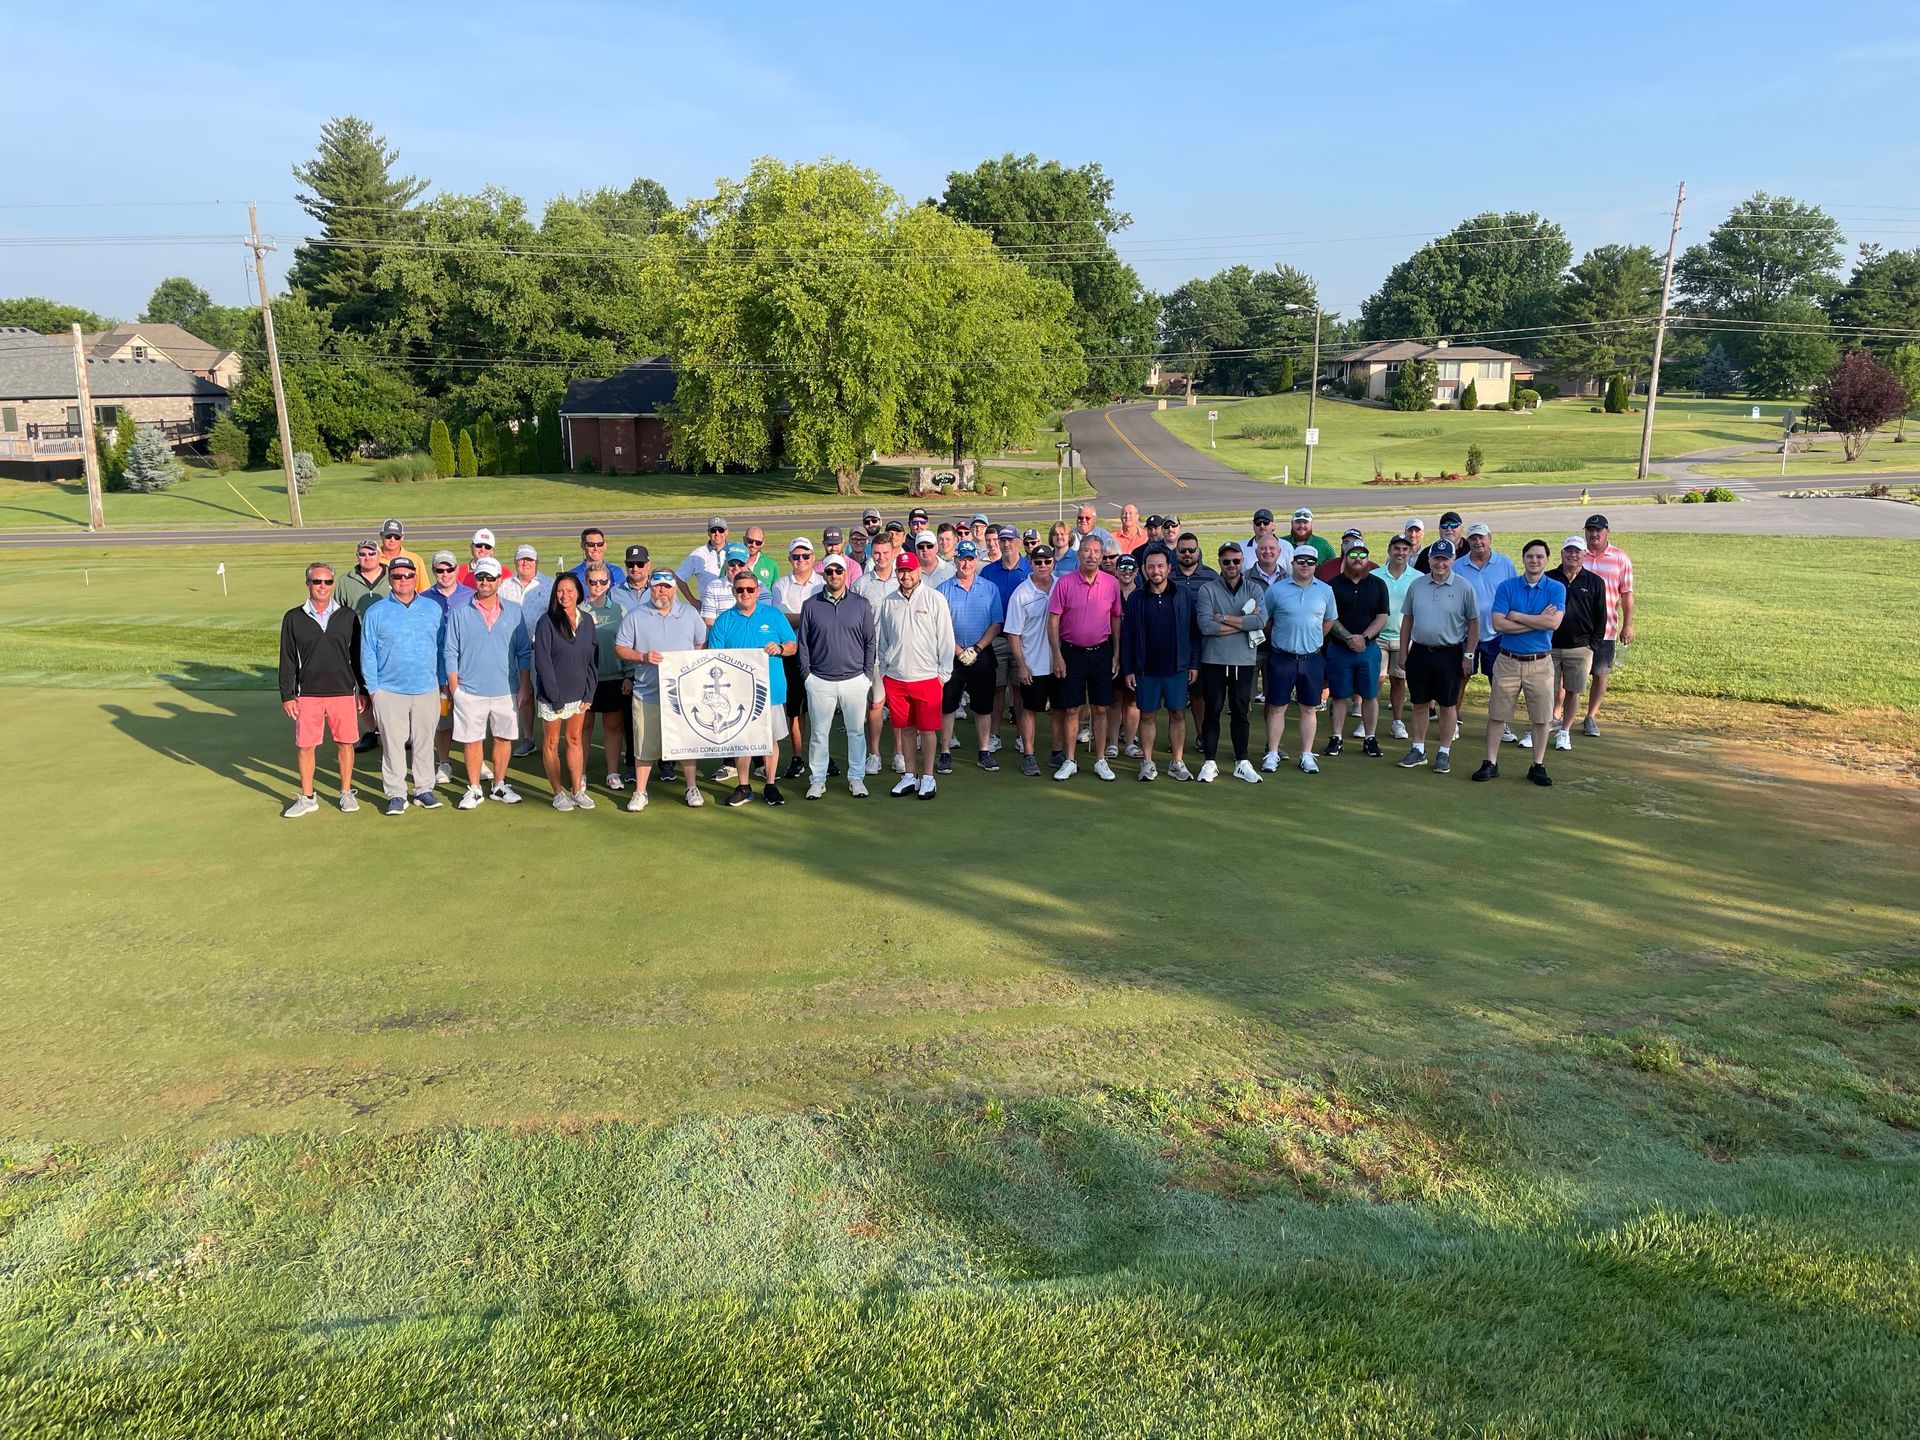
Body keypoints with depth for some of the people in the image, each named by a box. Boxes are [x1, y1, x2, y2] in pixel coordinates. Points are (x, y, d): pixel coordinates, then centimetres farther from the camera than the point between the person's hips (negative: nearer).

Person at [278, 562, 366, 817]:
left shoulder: (348, 617, 3)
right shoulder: (294, 618, 2)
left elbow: (357, 655, 7)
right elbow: (287, 660, 4)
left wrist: (363, 690, 6)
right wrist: (287, 695, 0)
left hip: (343, 692, 0)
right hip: (307, 694, 0)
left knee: (345, 743, 5)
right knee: (305, 746, 4)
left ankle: (346, 793, 21)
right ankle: (307, 798, 17)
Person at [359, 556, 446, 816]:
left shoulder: (433, 609, 6)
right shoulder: (375, 612, 2)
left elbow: (442, 647, 10)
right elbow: (368, 654, 3)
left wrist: (443, 681, 7)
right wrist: (372, 688, -2)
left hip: (427, 689, 2)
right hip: (389, 691, -1)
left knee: (425, 743, 9)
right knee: (393, 744, 2)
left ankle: (424, 789, 18)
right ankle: (396, 794, 10)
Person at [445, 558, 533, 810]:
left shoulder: (514, 612, 5)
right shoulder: (459, 612, 2)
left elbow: (524, 652, 7)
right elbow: (451, 653, 3)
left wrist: (525, 688, 2)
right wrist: (454, 689, -2)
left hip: (506, 690, 1)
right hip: (470, 691, -1)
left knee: (504, 738, 8)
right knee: (472, 740, 4)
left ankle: (499, 786, 22)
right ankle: (474, 789, 16)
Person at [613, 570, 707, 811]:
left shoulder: (690, 614, 8)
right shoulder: (635, 617, 3)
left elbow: (703, 644, 13)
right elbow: (620, 650, 3)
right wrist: (643, 657, -13)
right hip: (647, 694, -1)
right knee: (645, 745, 3)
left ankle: (692, 787, 21)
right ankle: (640, 792, 14)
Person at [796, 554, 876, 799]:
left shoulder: (861, 605, 5)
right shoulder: (810, 605, 4)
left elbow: (870, 643, 9)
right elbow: (802, 643, 6)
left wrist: (867, 674, 2)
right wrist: (807, 675, 0)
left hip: (854, 680, 1)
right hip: (820, 681, 0)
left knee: (856, 731, 6)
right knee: (819, 733, 4)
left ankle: (856, 779, 17)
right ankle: (817, 780, 14)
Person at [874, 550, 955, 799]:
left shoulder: (935, 599, -3)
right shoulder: (888, 603, 7)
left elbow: (945, 637, -2)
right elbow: (880, 640, 14)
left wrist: (943, 672, -4)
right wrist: (882, 672, 10)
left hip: (927, 676, -3)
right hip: (895, 677, 3)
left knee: (927, 729, 2)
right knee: (904, 728, 10)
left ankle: (928, 778, 13)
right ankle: (908, 777, 21)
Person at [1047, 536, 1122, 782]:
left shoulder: (1112, 583, -1)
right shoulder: (1064, 583, -7)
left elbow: (1116, 619, 8)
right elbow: (1053, 621, -5)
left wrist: (1116, 654, 5)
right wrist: (1057, 656, -8)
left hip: (1101, 652, 2)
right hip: (1072, 652, -1)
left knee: (1101, 708, 7)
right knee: (1072, 709, 5)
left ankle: (1100, 761, 17)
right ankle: (1069, 761, 15)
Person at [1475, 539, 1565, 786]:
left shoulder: (1556, 588, -1)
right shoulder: (1507, 587, 0)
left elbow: (1554, 622, -17)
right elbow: (1498, 624, -12)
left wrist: (1517, 616, -12)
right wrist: (1538, 621, -13)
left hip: (1540, 662, 0)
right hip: (1508, 661, 0)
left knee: (1541, 718, 7)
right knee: (1497, 715, 4)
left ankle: (1538, 766, 18)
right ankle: (1490, 764, 12)